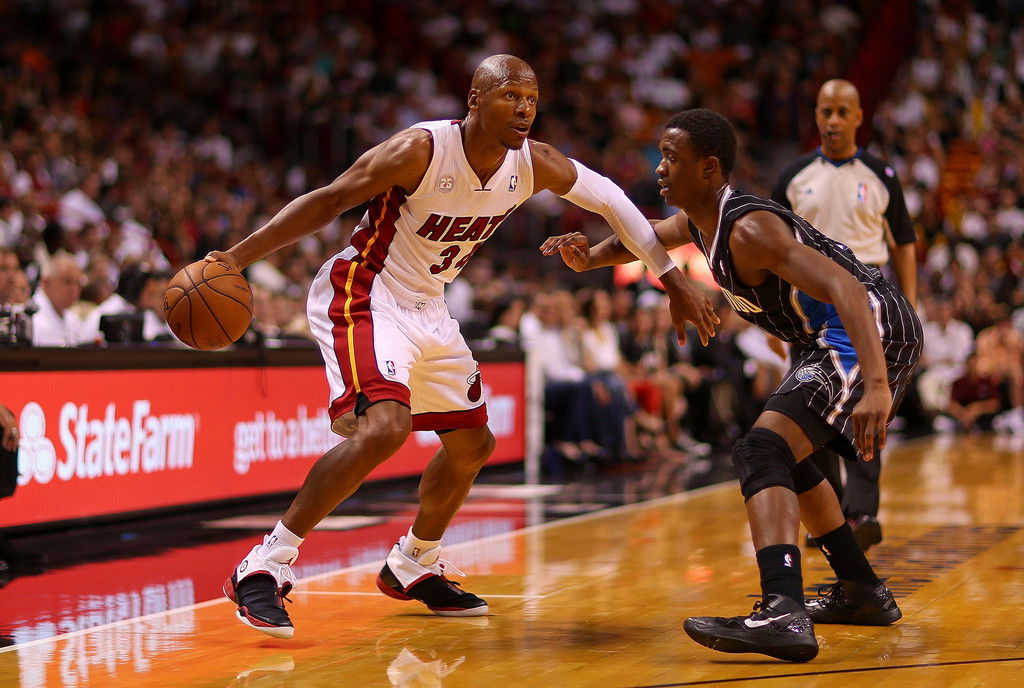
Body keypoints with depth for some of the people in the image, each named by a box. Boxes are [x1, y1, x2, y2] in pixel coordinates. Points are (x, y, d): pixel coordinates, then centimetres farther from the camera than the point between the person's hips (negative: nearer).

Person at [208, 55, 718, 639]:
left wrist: (675, 282, 6)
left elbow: (610, 199, 7)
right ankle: (264, 568, -22)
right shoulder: (422, 150, -25)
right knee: (383, 428, -29)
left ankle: (412, 567, 37)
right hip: (363, 298, -8)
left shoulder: (535, 164, -8)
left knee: (473, 445, 15)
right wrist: (239, 255, -31)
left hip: (427, 308, 8)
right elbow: (329, 201, -22)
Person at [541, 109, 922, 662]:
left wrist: (876, 386, -45)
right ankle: (863, 592, 35)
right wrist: (589, 257, 7)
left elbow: (844, 288, -33)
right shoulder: (698, 221, 9)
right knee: (788, 454, 26)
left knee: (762, 451, -24)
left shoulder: (748, 229, -22)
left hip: (872, 331, -11)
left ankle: (783, 616, -42)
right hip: (834, 339, 11)